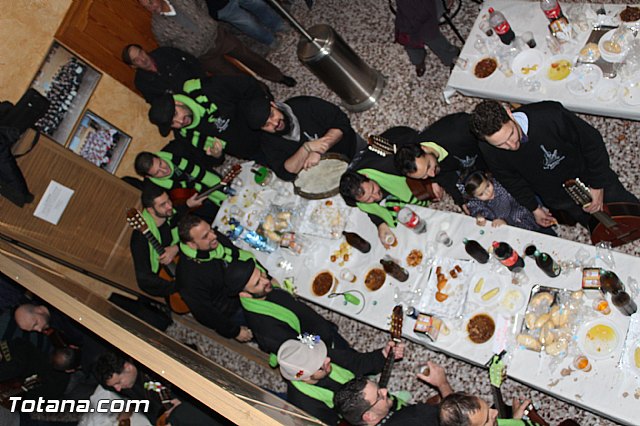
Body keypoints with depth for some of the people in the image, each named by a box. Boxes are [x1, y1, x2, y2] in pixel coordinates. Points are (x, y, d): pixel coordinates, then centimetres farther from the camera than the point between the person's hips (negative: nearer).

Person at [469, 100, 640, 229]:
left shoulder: (550, 115, -37)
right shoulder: (489, 152, -27)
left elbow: (592, 141, -20)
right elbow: (512, 181, -5)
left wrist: (598, 186, -13)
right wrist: (535, 208, 6)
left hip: (587, 174, -1)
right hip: (556, 196, 1)